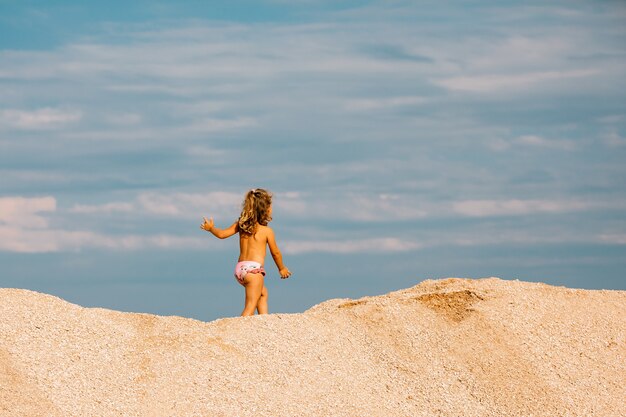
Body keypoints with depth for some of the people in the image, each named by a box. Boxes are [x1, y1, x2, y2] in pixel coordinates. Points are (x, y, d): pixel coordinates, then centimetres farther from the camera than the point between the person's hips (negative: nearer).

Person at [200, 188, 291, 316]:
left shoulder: (241, 224, 8)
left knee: (263, 293, 29)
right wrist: (282, 268, 22)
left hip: (240, 268, 7)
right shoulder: (267, 231, -4)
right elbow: (275, 253, 5)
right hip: (254, 268, -7)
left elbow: (222, 234, 8)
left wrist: (211, 228, 29)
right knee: (250, 307, -8)